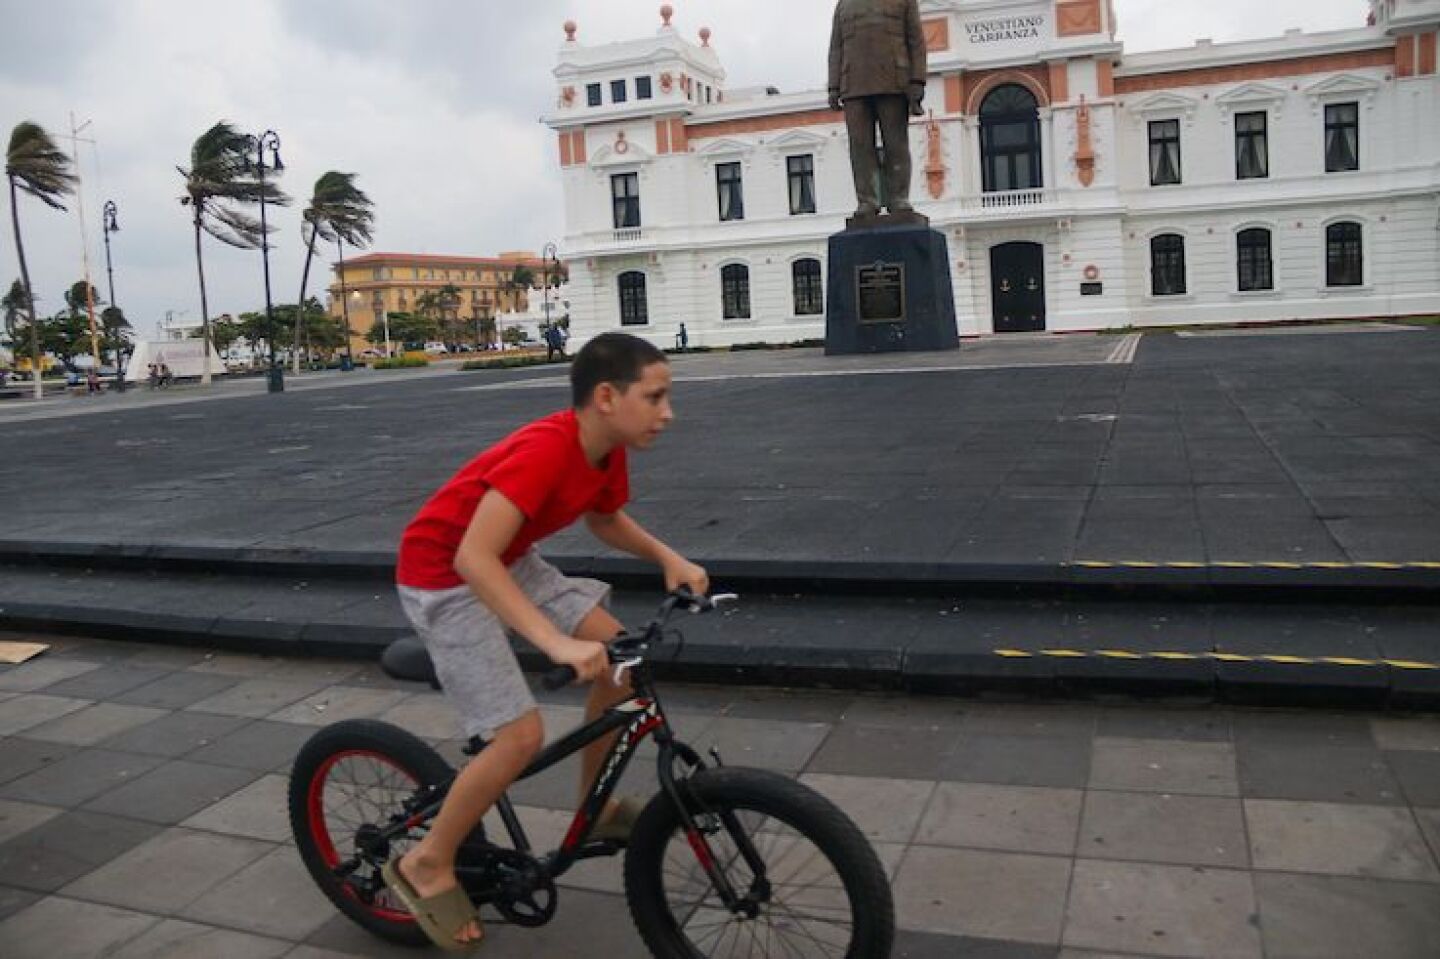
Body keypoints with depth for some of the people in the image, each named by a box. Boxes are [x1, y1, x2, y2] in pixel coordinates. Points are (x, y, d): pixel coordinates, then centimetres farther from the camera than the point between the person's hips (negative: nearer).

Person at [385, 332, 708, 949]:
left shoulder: (608, 449, -7)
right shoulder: (544, 450, -34)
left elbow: (605, 520, 14)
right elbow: (472, 558, -42)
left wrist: (668, 558, -4)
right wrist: (557, 642, -48)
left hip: (509, 562, 8)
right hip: (443, 578, -8)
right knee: (522, 735, -14)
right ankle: (427, 865, 9)